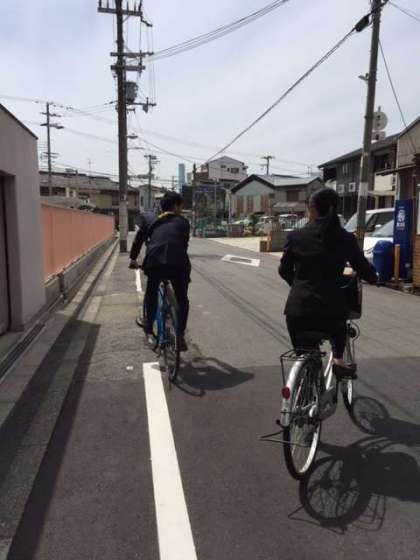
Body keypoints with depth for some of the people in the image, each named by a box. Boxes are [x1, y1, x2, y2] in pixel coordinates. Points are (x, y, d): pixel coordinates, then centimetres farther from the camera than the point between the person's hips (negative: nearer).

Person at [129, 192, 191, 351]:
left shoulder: (149, 218, 23)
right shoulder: (183, 222, 20)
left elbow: (139, 239, 30)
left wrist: (133, 258, 43)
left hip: (155, 263, 1)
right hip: (178, 264, -1)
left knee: (151, 296, 27)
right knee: (182, 300, 20)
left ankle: (149, 331, 26)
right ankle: (180, 335, 13)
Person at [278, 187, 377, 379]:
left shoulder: (296, 236, -1)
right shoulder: (346, 239, 0)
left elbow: (284, 271, 10)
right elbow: (366, 271, 10)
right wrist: (373, 277, 33)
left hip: (298, 308, 0)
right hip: (331, 309, 1)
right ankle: (338, 359, 17)